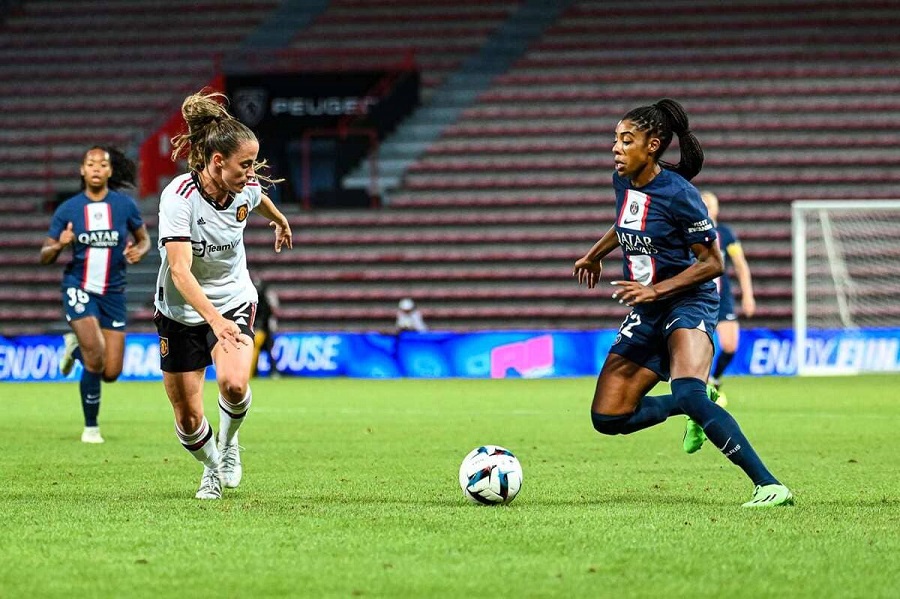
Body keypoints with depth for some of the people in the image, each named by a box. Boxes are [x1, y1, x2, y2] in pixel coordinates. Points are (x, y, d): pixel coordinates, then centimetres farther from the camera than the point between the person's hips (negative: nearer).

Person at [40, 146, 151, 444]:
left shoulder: (125, 205, -3)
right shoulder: (67, 209, -4)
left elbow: (144, 238, 12)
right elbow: (45, 256, 0)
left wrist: (139, 251, -11)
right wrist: (60, 245, -22)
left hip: (113, 293, 2)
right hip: (79, 288, -2)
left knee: (111, 373, 0)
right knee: (95, 361, -20)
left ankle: (76, 346, 34)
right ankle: (91, 427, 2)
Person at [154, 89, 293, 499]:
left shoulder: (246, 189, -11)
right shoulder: (179, 197, -27)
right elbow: (180, 271, -36)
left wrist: (280, 222, 39)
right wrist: (215, 320, -49)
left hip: (234, 301, 2)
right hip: (181, 312, -2)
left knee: (234, 384, -26)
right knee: (188, 417, 1)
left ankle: (229, 442, 6)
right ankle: (212, 466, 33)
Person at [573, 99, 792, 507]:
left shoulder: (677, 193, -18)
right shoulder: (623, 181, 3)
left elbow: (712, 263, -15)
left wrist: (655, 290, -23)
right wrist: (594, 255, 36)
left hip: (688, 303, -8)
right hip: (645, 312, 8)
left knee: (688, 394, -34)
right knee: (607, 418, 1)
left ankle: (769, 486, -32)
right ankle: (695, 409, 25)